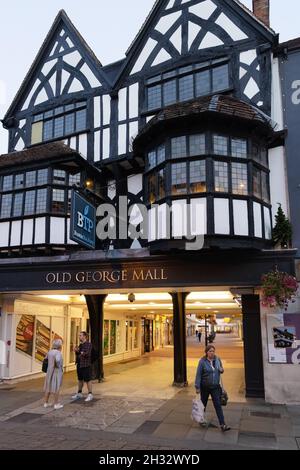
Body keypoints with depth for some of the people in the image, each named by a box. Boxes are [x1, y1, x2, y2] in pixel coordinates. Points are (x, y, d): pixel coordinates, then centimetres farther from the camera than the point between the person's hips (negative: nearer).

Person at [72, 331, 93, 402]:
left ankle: (90, 394, 3)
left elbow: (87, 354, -21)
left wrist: (79, 351, -16)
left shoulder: (88, 344, -12)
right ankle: (79, 393, 27)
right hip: (79, 365, 8)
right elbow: (78, 354, 18)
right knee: (80, 379, 16)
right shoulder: (80, 345, 13)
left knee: (88, 380, -3)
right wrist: (76, 351, -2)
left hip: (86, 365, -8)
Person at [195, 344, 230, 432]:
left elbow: (221, 369, 15)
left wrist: (221, 370, -9)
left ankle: (222, 425, -3)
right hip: (205, 387, -2)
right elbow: (198, 374, -12)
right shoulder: (202, 361, -15)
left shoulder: (218, 359, -2)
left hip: (215, 386, 2)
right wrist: (197, 387, -13)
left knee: (218, 405, -3)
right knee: (203, 404, 15)